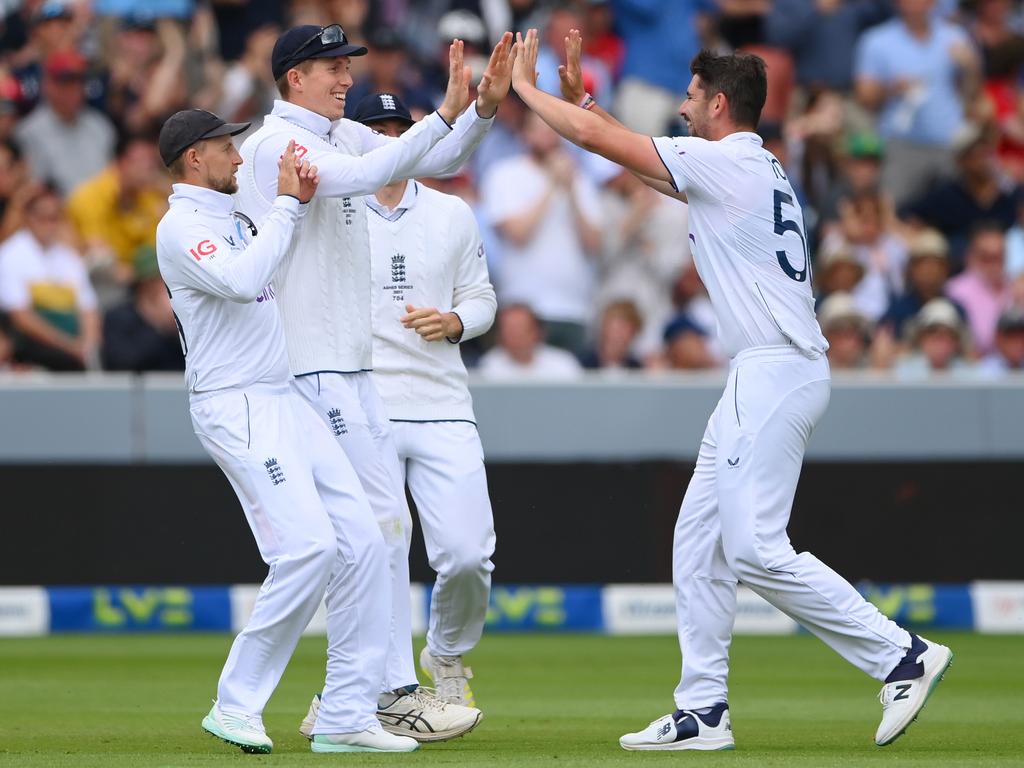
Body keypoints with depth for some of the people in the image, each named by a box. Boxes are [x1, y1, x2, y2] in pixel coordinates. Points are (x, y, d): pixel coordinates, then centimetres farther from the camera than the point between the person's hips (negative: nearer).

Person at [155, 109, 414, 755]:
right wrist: (286, 204, -16)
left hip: (285, 402, 9)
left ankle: (348, 716, 1)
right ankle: (236, 706, -9)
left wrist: (301, 199, 16)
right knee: (308, 545, -20)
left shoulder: (235, 218, 20)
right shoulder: (181, 227, -9)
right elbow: (242, 280, -25)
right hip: (234, 407, -9)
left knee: (361, 539, 0)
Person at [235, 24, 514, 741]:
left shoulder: (343, 136, 15)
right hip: (311, 367, -10)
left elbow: (436, 161, 11)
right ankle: (396, 694, -10)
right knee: (380, 520, -12)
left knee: (383, 522, 8)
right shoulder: (277, 143, -13)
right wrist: (446, 112, -32)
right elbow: (365, 174, -29)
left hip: (351, 369, 10)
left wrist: (486, 105, -6)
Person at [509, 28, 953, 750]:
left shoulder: (726, 161, -8)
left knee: (756, 549, -15)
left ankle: (903, 656, -14)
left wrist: (526, 87, 8)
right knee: (699, 543, 10)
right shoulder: (761, 169, 20)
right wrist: (578, 93, 31)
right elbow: (628, 145, 34)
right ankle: (702, 712, 10)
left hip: (776, 372, -10)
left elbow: (597, 138, -5)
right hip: (760, 375, 10)